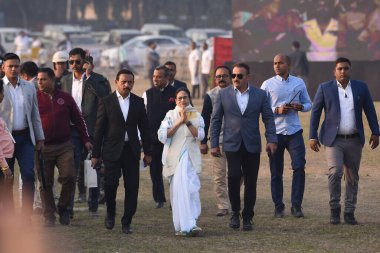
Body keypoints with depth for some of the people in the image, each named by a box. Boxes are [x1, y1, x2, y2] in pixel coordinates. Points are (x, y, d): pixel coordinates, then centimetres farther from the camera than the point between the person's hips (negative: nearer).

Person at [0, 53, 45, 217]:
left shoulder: (29, 88, 9)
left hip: (25, 137, 3)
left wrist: (40, 138, 12)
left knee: (29, 175, -9)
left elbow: (35, 115, 15)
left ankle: (26, 217, -5)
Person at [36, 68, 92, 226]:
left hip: (64, 146, 1)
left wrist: (85, 140, 12)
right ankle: (49, 216, 10)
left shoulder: (65, 98, 7)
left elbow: (78, 119, 14)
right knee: (45, 183, 2)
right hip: (42, 148, -1)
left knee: (69, 177, -13)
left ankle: (63, 207, 10)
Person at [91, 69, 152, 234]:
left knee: (132, 187, -1)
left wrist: (147, 152, 9)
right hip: (112, 150, -2)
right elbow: (99, 129, 1)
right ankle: (110, 214, 14)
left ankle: (127, 221, 9)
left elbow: (144, 128, 12)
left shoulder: (138, 102, 8)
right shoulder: (106, 102, 0)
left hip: (131, 150, 2)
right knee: (110, 183, -11)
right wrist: (96, 154, -1)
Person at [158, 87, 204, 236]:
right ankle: (182, 226, -5)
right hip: (174, 156, -1)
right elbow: (163, 136, -7)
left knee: (191, 189, -10)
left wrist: (187, 122, -13)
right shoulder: (170, 115, 5)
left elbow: (200, 135, -3)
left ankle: (189, 225, -10)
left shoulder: (196, 116, 10)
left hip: (191, 157, 1)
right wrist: (179, 122, -12)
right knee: (178, 190, -5)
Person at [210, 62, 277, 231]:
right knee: (234, 176, -17)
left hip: (252, 146, 1)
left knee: (250, 182, 1)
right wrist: (214, 144, 2)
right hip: (232, 144, -1)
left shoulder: (260, 95, 5)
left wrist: (271, 140, -7)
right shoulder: (224, 94, 5)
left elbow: (268, 118, 6)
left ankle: (247, 218, 11)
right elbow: (215, 120, 7)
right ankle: (235, 212, 0)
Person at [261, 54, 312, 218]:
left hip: (294, 131, 1)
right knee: (276, 172, 4)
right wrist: (277, 110, -16)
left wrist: (301, 107, -7)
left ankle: (296, 206, -5)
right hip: (275, 132, -1)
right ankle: (278, 207, 13)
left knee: (299, 167, -10)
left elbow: (308, 104, 15)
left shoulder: (299, 83, 8)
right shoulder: (268, 84, 1)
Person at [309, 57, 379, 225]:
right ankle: (334, 209, -4)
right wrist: (313, 137, -2)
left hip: (354, 140, 3)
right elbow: (315, 112, 2)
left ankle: (349, 212, 14)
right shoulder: (325, 88, 0)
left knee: (352, 177, 5)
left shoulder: (361, 88, 5)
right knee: (335, 172, -18)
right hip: (334, 140, -2)